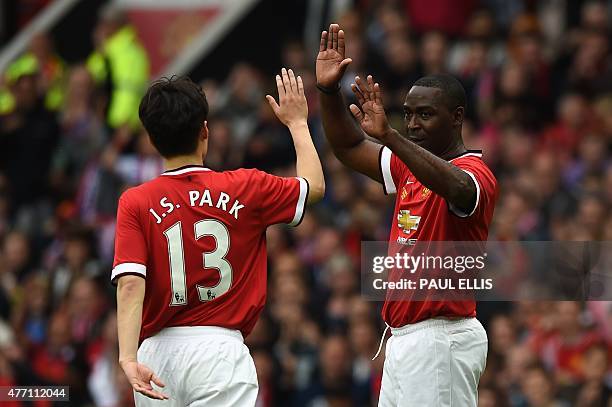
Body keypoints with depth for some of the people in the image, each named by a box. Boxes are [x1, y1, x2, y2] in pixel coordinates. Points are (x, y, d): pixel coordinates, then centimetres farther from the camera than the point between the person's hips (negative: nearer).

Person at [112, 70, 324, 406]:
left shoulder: (135, 204, 0)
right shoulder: (245, 189, 2)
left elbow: (130, 284, -12)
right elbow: (314, 186, 20)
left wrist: (129, 359, -19)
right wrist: (297, 122, 34)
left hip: (157, 353, 2)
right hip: (219, 348, -2)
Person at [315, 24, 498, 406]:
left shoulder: (475, 171, -13)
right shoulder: (411, 167, 17)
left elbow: (457, 188, -36)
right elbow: (350, 148, 22)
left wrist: (389, 135, -46)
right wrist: (329, 90, 5)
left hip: (442, 338, -10)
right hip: (403, 337, 10)